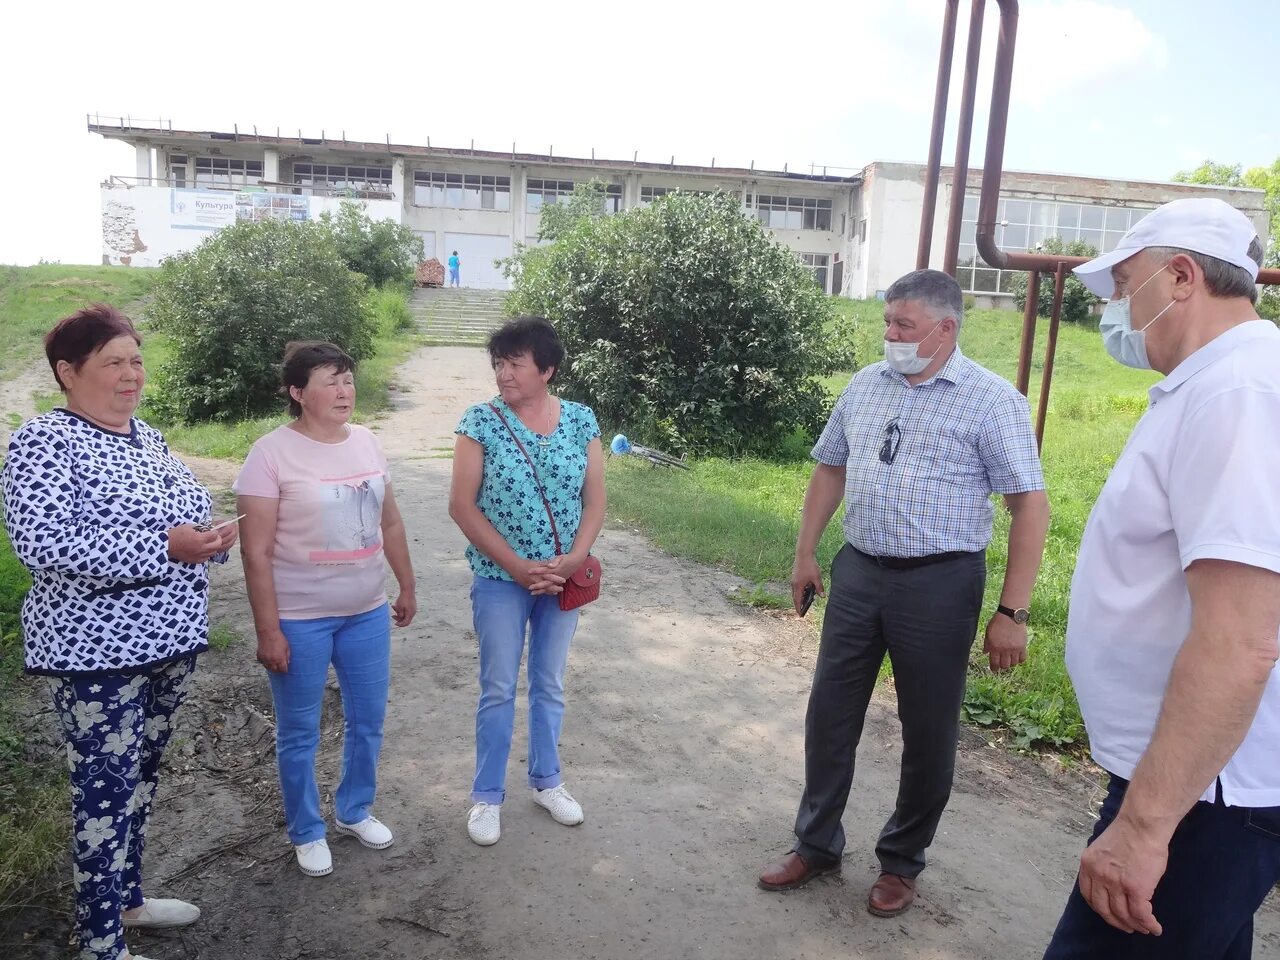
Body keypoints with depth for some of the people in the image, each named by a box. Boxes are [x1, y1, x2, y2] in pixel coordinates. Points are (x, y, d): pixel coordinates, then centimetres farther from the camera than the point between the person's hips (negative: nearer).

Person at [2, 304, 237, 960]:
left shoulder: (147, 438, 9)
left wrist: (211, 537, -3)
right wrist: (165, 548, -28)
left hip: (168, 639, 8)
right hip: (95, 652, -7)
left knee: (141, 774, 19)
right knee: (105, 788, 3)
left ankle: (127, 898, 38)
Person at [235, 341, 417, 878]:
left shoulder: (366, 443, 2)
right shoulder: (272, 454, -15)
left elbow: (390, 523, 11)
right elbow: (256, 553, -15)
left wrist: (407, 587, 14)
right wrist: (268, 631, -16)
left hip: (367, 612, 5)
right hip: (300, 620, -5)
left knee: (367, 720, 18)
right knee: (299, 733, 12)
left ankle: (354, 811, 41)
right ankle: (307, 832, 33)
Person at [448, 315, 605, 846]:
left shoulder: (580, 420, -2)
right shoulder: (481, 421, -10)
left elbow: (595, 499, 0)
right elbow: (462, 505, -11)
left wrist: (573, 559, -14)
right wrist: (517, 566, -16)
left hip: (562, 578, 3)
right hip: (500, 580, -2)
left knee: (549, 684, 17)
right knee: (498, 690, 8)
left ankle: (546, 780, 36)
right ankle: (487, 795, 26)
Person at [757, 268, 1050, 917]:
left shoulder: (991, 400, -10)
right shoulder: (865, 385, 6)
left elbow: (1030, 507, -11)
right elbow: (830, 469, 15)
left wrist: (1012, 613, -15)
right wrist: (806, 552, 12)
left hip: (938, 583, -5)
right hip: (857, 572, 5)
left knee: (927, 731, 9)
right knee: (829, 713, 12)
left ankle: (902, 863, 31)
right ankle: (816, 845, 31)